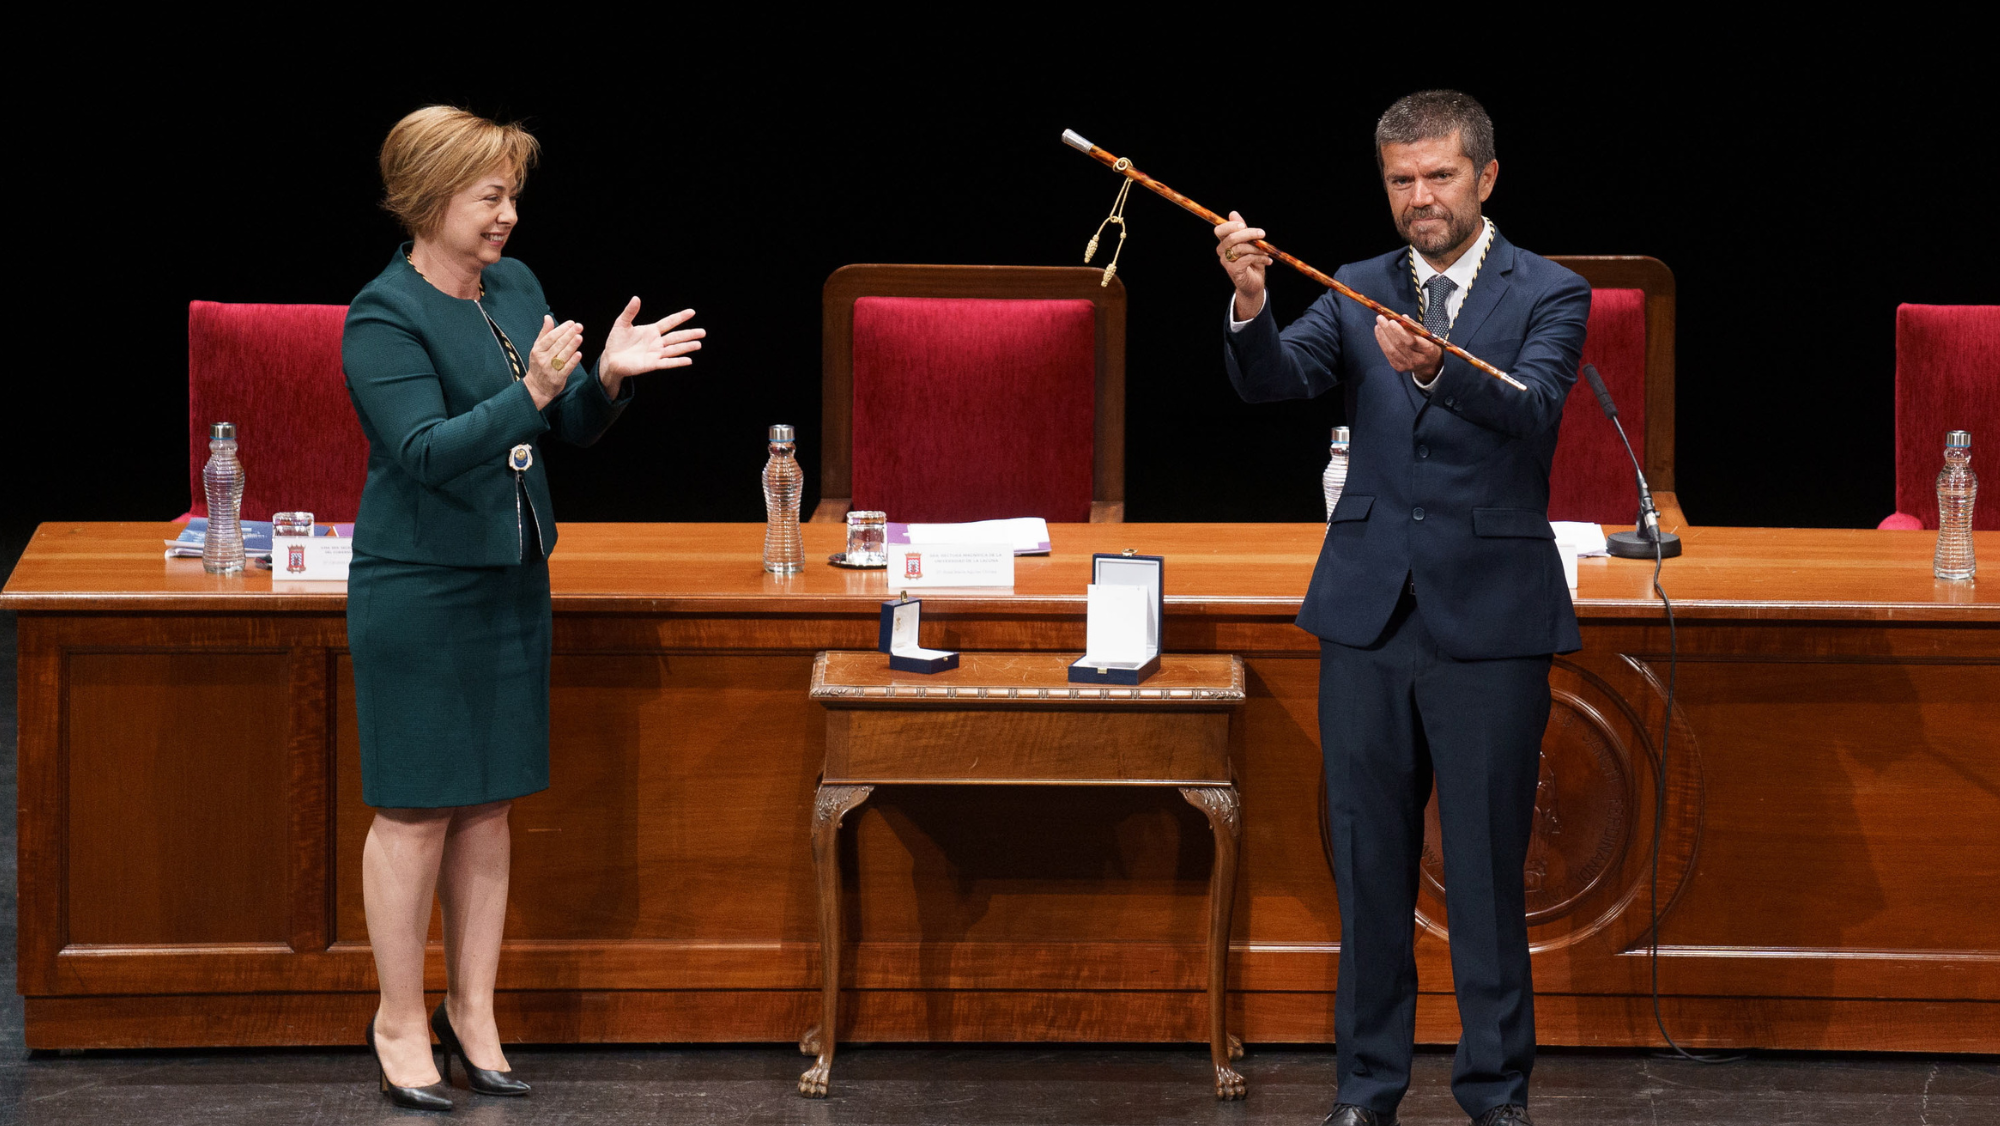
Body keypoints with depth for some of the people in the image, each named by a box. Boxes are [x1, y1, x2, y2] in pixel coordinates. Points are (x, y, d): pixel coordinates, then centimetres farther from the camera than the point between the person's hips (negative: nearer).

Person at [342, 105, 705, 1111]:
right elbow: (426, 451, -25)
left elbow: (573, 429, 13)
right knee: (416, 807, -1)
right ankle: (400, 1021, 10)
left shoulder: (516, 289, 9)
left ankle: (472, 1007, 22)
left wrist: (607, 380, -8)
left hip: (510, 579, 7)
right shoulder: (382, 320, -14)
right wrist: (530, 394, -35)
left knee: (489, 803, 11)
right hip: (418, 587, -7)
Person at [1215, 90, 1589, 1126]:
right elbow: (1272, 380, -6)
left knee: (1487, 870, 1)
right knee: (1368, 863, 9)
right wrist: (1249, 304, -27)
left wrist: (1435, 368, -38)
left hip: (1488, 618, -3)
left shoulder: (1549, 296, -1)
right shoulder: (1359, 294, 10)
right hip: (1368, 613, 3)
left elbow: (1529, 411, -19)